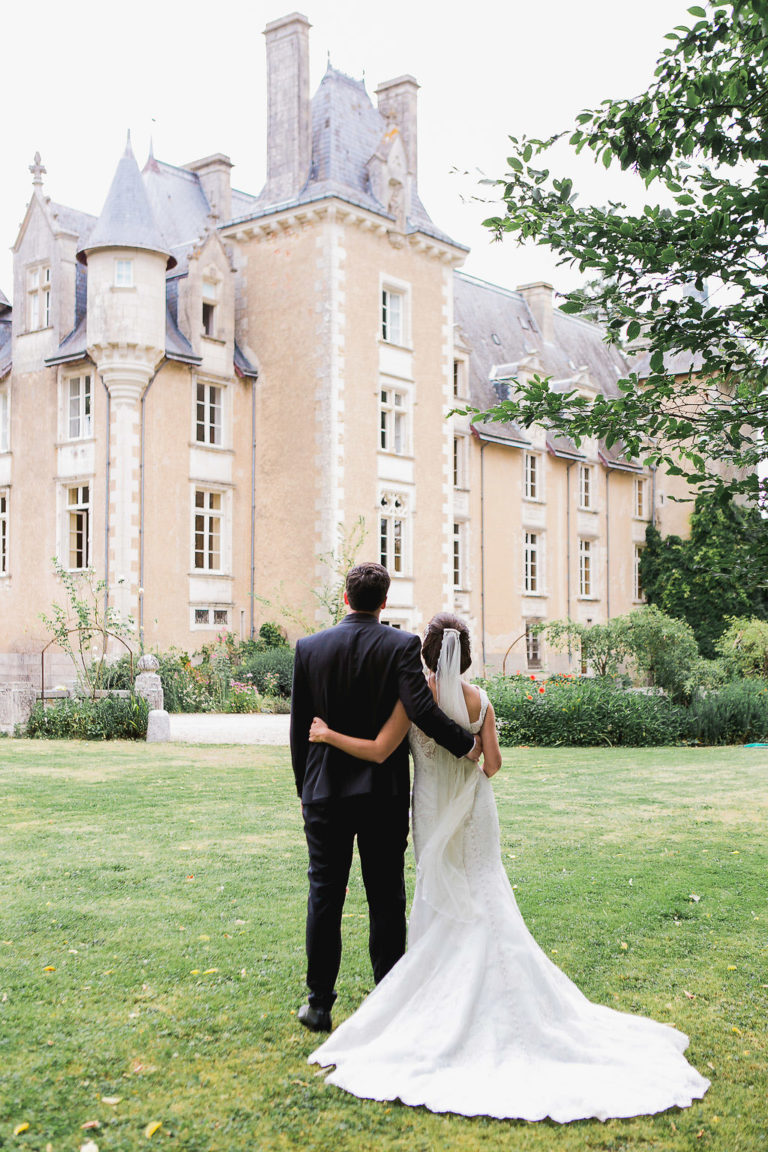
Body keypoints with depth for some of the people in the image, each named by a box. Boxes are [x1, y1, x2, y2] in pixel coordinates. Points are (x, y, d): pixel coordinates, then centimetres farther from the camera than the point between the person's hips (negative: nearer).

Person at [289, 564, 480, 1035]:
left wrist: (303, 786, 13)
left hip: (326, 790, 1)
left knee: (324, 896, 10)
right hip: (385, 792, -1)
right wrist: (467, 744, -6)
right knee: (386, 898, 9)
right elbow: (421, 709, -20)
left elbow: (299, 726, 4)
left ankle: (320, 1004, 15)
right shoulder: (401, 646, -7)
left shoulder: (310, 648, 0)